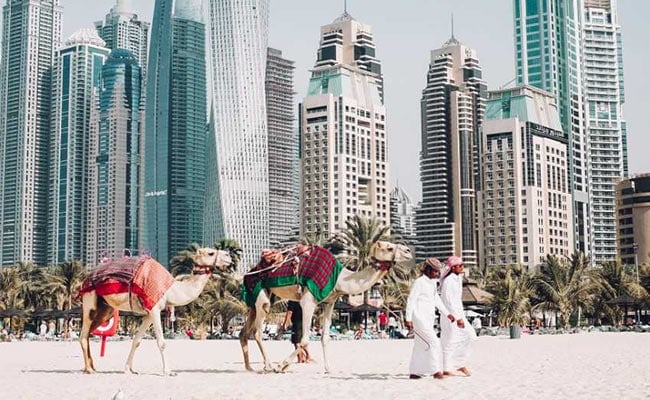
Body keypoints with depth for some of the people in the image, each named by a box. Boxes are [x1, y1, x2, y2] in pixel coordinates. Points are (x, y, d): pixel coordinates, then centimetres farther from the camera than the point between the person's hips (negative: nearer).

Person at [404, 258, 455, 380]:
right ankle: (436, 371, -15)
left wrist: (447, 314, 12)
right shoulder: (419, 282, -11)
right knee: (433, 342, -15)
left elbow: (437, 300, 21)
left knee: (420, 346, 10)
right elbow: (411, 300, -13)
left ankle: (413, 372, 15)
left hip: (428, 319, 9)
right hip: (419, 318, -9)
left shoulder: (432, 283, 16)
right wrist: (408, 319, -17)